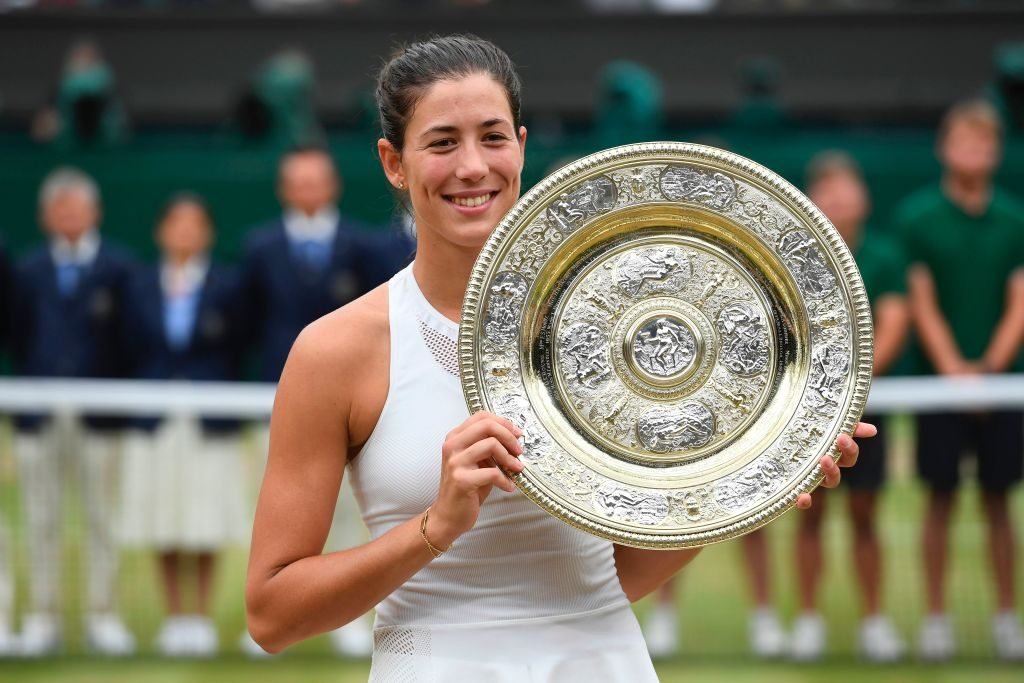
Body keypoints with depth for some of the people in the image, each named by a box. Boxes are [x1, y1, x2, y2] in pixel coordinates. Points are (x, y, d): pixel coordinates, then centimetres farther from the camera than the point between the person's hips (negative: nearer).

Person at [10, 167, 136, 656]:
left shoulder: (119, 270, 4)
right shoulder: (28, 271, 11)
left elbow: (132, 339, 1)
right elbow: (18, 340, 9)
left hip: (99, 412, -2)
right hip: (38, 412, 2)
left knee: (101, 519, 1)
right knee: (41, 521, 4)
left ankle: (103, 618, 6)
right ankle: (42, 619, 8)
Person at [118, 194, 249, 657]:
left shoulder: (226, 286, 2)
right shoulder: (141, 287, 8)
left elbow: (237, 356, 2)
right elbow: (134, 353, 9)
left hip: (210, 423, -2)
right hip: (155, 422, 2)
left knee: (206, 528, -2)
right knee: (163, 529, 5)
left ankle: (201, 617, 7)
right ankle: (174, 617, 14)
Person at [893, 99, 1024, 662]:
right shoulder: (917, 217, -1)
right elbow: (922, 303, -4)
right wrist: (953, 368, -14)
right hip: (939, 379, -1)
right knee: (941, 498, 2)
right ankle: (935, 618, 7)